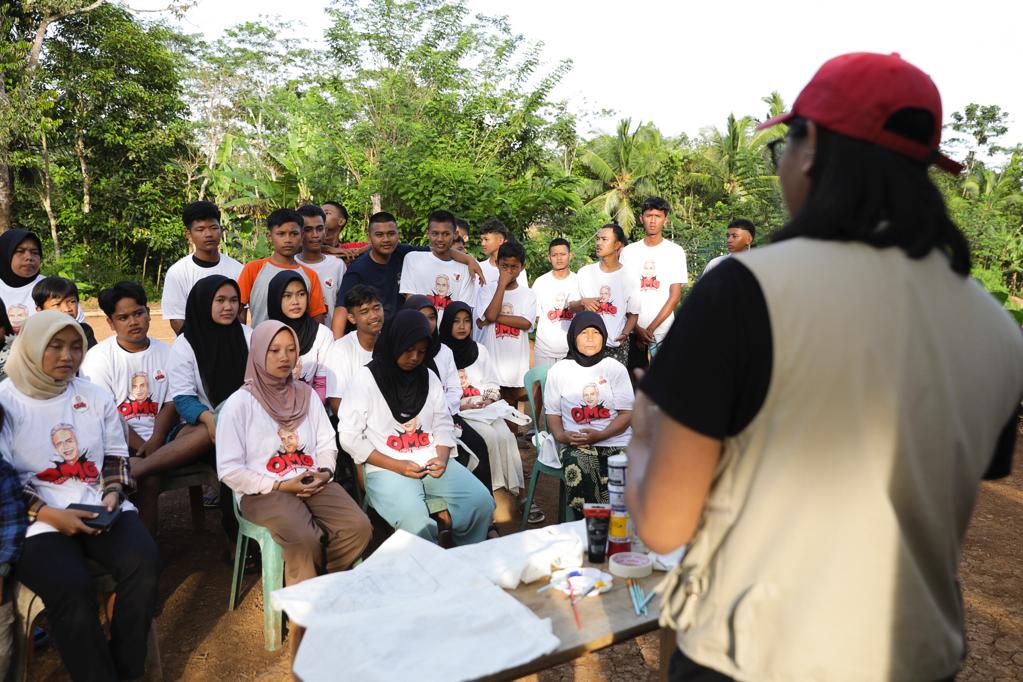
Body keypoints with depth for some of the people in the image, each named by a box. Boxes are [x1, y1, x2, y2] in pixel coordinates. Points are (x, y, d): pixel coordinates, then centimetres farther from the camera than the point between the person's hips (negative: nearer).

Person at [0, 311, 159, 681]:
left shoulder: (95, 395, 11)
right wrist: (50, 515, -17)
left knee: (142, 564, -24)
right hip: (37, 519, -3)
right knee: (72, 588, -31)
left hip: (99, 508, 4)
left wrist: (112, 495, -5)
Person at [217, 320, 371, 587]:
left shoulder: (307, 395, 12)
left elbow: (326, 444, 14)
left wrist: (324, 473, -7)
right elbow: (229, 470, -7)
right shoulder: (239, 403, -4)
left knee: (359, 527, -20)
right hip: (263, 492, -4)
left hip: (313, 484, 5)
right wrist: (280, 485, -12)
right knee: (306, 540, -31)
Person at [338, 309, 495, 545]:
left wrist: (442, 458, -7)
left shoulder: (429, 377, 12)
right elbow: (349, 437, -7)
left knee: (482, 502, -17)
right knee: (416, 520, -33)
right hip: (386, 468, -5)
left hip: (432, 462, 5)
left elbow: (443, 424, 14)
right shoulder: (365, 379, -3)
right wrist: (396, 466, -13)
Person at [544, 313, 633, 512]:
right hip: (576, 444, 0)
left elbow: (627, 414, 3)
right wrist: (561, 436, -8)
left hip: (616, 441, 0)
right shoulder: (559, 370, 10)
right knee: (580, 472, -32)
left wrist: (600, 435, -13)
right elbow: (553, 412, 13)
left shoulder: (616, 368, 7)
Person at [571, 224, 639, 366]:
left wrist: (624, 334, -13)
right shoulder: (585, 272, 5)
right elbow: (571, 306, 9)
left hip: (616, 345, -1)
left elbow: (633, 314, 5)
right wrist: (583, 302, -13)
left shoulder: (629, 277, 1)